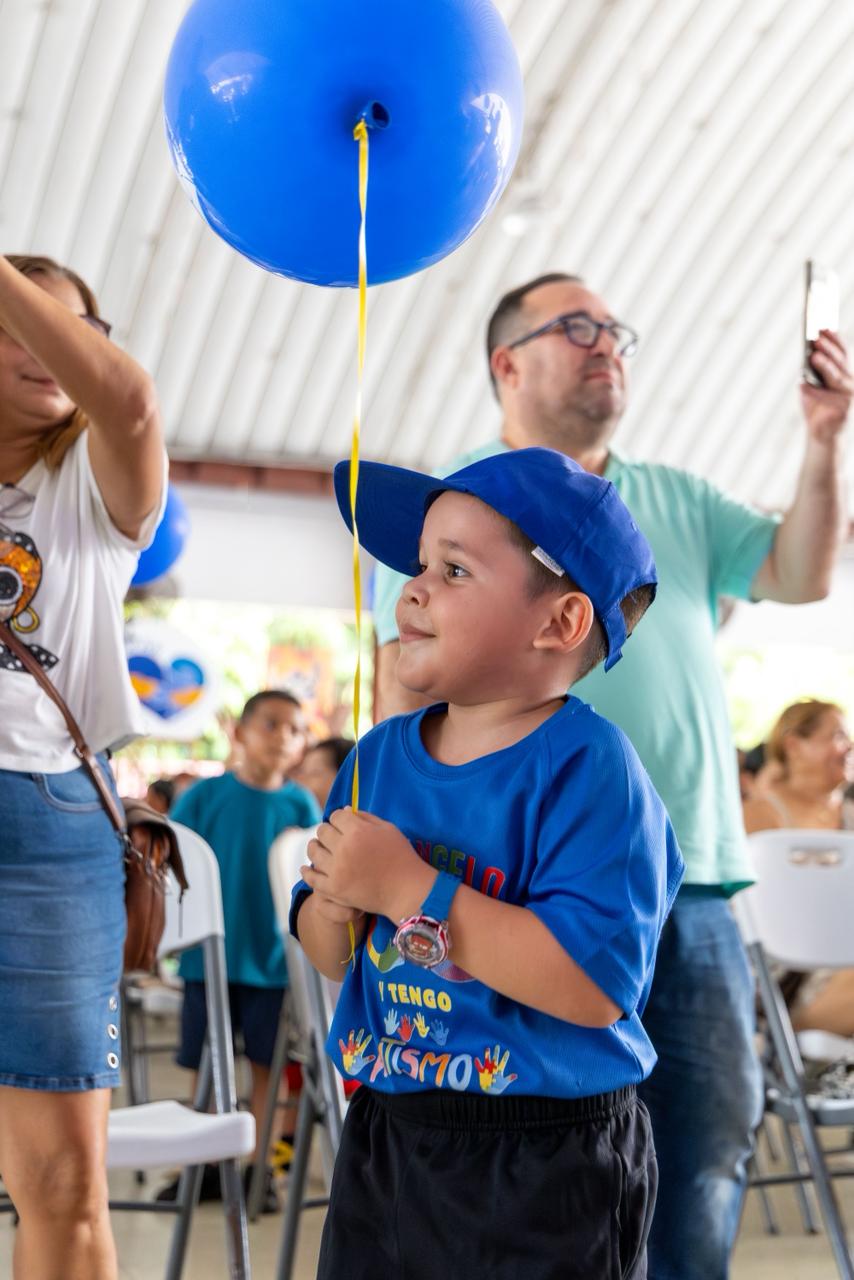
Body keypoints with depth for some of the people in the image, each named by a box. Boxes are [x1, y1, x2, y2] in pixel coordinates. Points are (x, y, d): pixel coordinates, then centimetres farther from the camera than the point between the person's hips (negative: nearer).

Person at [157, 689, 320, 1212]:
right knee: (205, 1065, 8)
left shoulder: (301, 805, -1)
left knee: (265, 1064, 5)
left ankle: (258, 1168, 17)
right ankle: (204, 1165, 22)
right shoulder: (205, 795, -2)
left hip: (272, 957, 0)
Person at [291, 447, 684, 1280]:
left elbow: (594, 984, -28)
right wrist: (334, 906, -13)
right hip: (383, 1141, 6)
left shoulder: (586, 767, -17)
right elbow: (330, 959, 10)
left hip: (543, 1174, -6)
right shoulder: (381, 754, 3)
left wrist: (409, 887, -26)